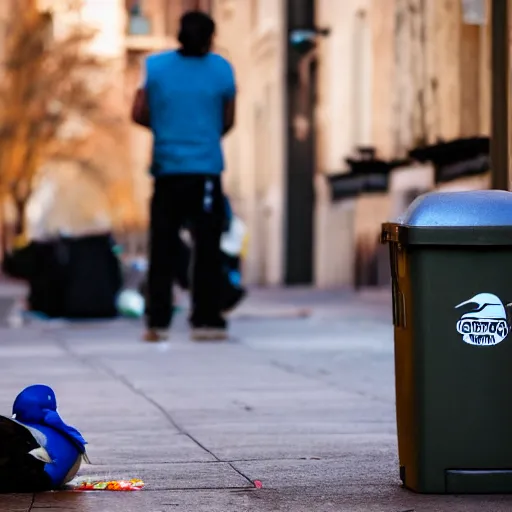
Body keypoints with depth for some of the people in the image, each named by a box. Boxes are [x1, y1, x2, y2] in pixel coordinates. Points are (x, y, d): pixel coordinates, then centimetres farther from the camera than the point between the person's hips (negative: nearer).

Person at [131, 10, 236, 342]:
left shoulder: (155, 66, 1)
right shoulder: (222, 69, 1)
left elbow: (139, 115, 3)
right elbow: (228, 122, 8)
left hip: (167, 169, 2)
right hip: (206, 170, -1)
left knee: (163, 249, 7)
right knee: (207, 249, 3)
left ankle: (157, 321, 5)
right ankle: (206, 320, 1)